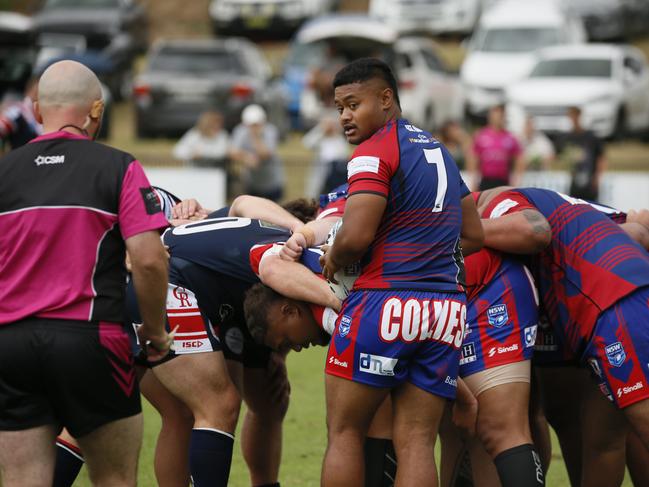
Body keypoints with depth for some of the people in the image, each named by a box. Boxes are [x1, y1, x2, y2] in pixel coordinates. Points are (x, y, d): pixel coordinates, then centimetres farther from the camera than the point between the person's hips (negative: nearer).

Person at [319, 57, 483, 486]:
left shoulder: (375, 151, -7)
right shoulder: (439, 150, 19)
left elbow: (355, 236, -18)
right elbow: (475, 233, 24)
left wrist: (332, 261, 1)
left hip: (386, 303, -7)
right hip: (448, 307, 7)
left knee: (344, 433, 4)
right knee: (416, 442, 2)